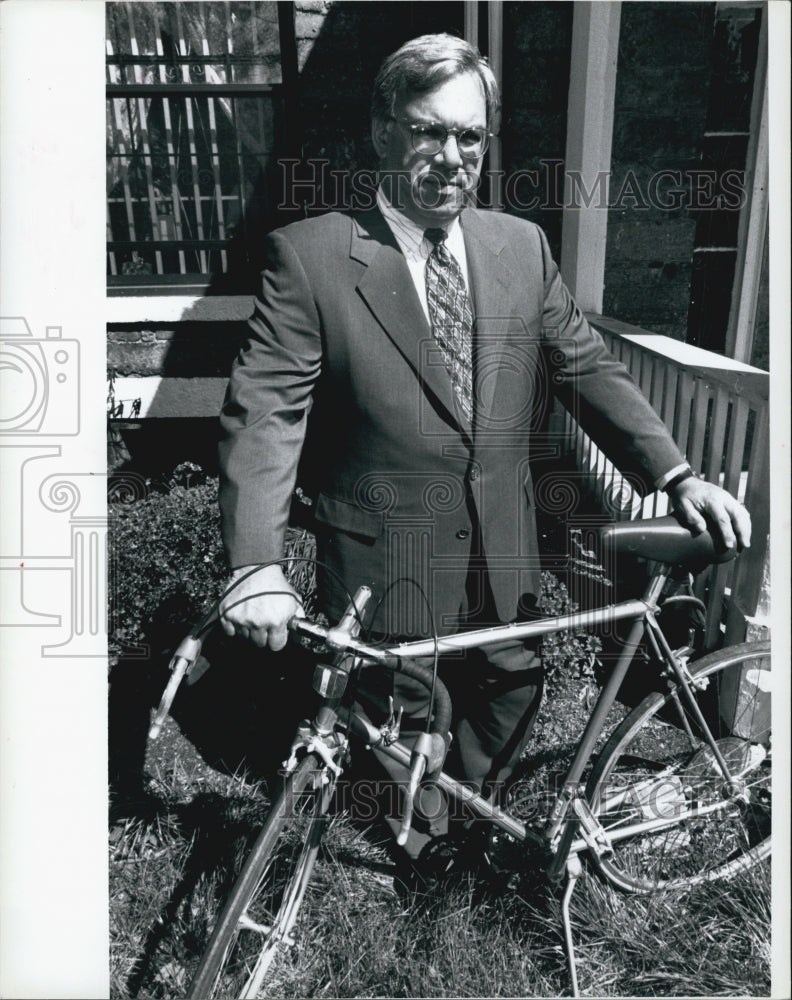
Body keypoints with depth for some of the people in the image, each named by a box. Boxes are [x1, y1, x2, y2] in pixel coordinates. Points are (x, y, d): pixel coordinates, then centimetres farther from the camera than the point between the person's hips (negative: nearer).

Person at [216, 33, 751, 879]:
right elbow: (264, 412, -18)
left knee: (512, 690, 24)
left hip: (502, 555, 5)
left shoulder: (522, 246, 2)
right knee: (403, 724, 18)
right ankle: (420, 848, 52)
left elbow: (586, 367, 3)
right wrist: (257, 565, -29)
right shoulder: (309, 256, -12)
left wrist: (676, 475, -7)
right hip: (387, 563, -4)